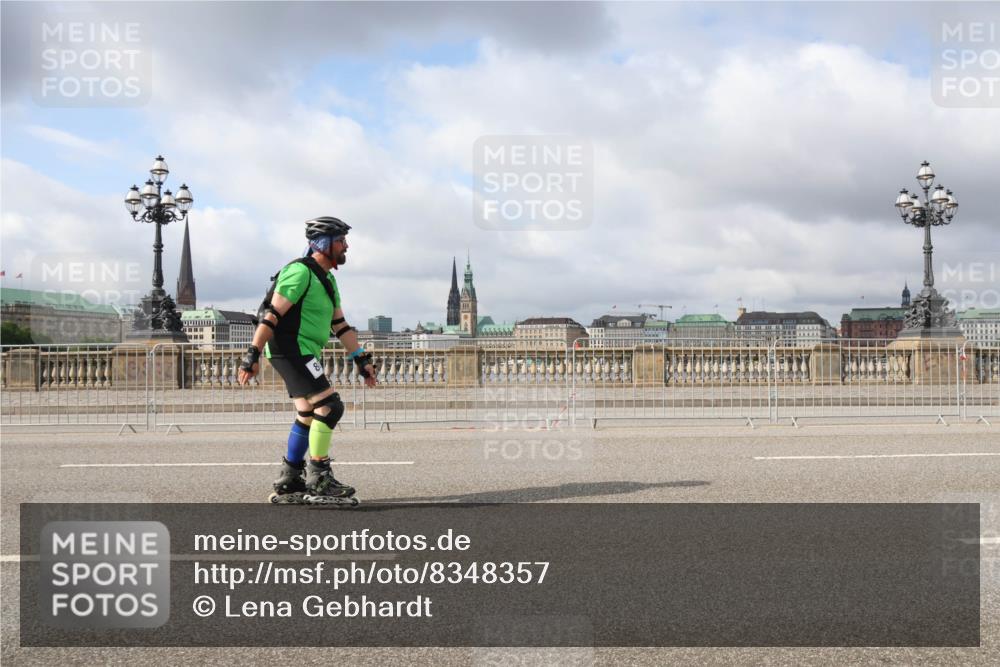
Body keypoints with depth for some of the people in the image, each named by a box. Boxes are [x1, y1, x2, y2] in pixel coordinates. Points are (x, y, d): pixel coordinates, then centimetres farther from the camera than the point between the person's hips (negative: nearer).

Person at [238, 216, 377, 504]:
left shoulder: (327, 279, 18)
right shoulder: (300, 272, -14)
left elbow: (340, 325, 20)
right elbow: (272, 314, -19)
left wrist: (362, 359, 16)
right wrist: (253, 354, -22)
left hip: (305, 354, 11)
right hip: (292, 351, -11)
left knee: (309, 416, 13)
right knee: (329, 407, -14)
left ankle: (288, 483, 21)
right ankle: (319, 480, -8)